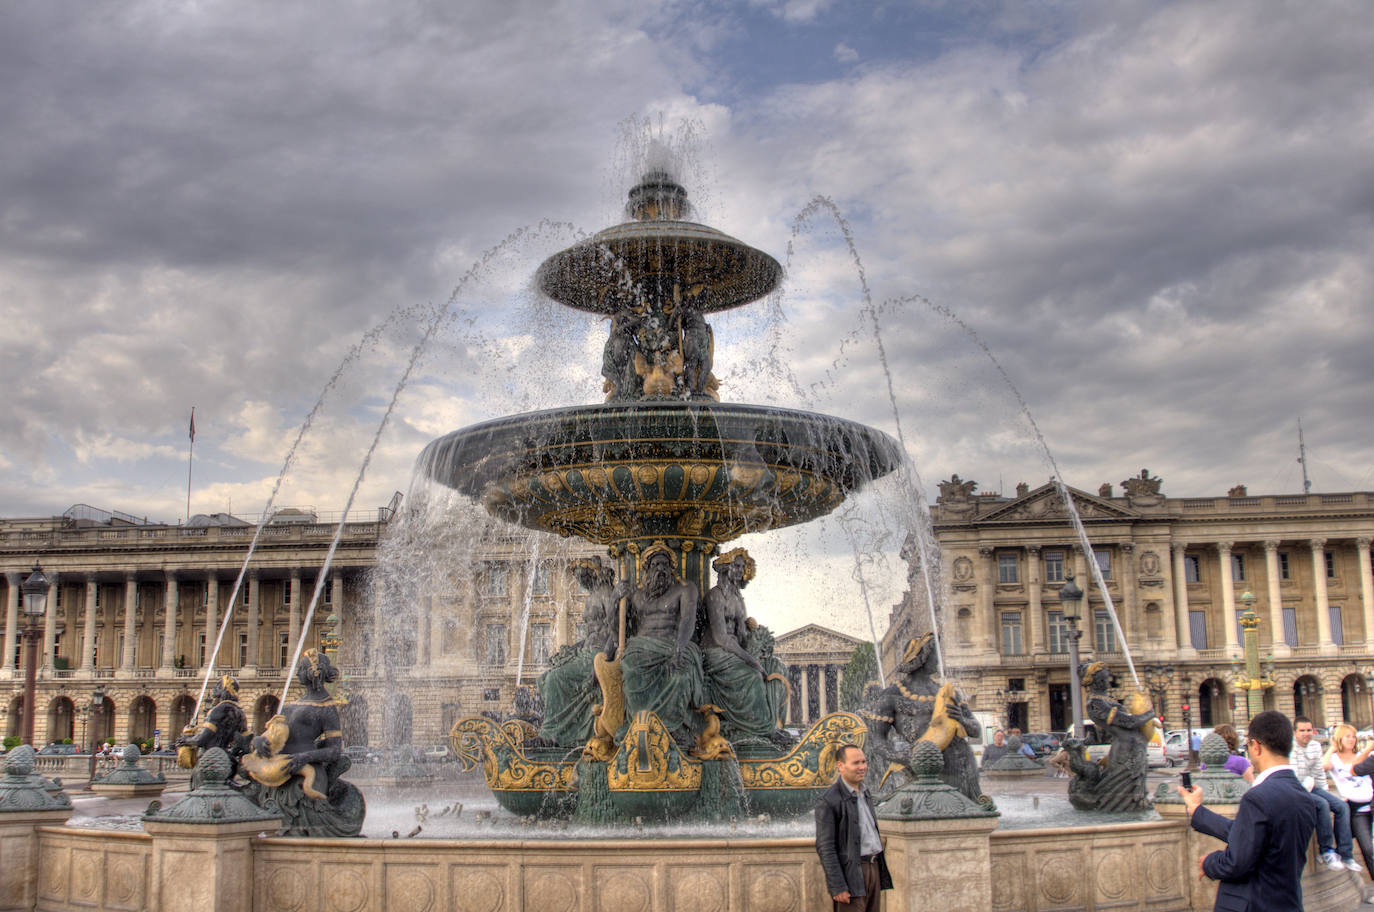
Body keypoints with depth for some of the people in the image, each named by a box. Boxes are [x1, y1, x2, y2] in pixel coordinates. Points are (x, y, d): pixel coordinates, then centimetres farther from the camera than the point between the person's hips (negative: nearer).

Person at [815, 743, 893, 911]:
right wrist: (837, 888, -19)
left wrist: (880, 872, 20)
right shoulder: (828, 801, -12)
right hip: (850, 873, -8)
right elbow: (825, 848, -15)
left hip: (874, 868, 8)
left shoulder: (865, 794, 14)